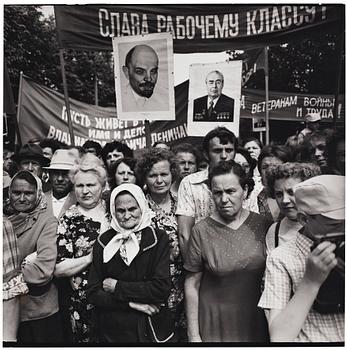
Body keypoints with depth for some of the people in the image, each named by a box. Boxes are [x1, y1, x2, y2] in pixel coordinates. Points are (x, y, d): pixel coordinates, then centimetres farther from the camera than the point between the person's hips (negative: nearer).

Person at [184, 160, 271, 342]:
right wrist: (193, 334, -6)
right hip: (214, 324, -2)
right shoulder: (201, 231, -14)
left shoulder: (263, 224, -8)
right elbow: (192, 284, -8)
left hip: (257, 321, 2)